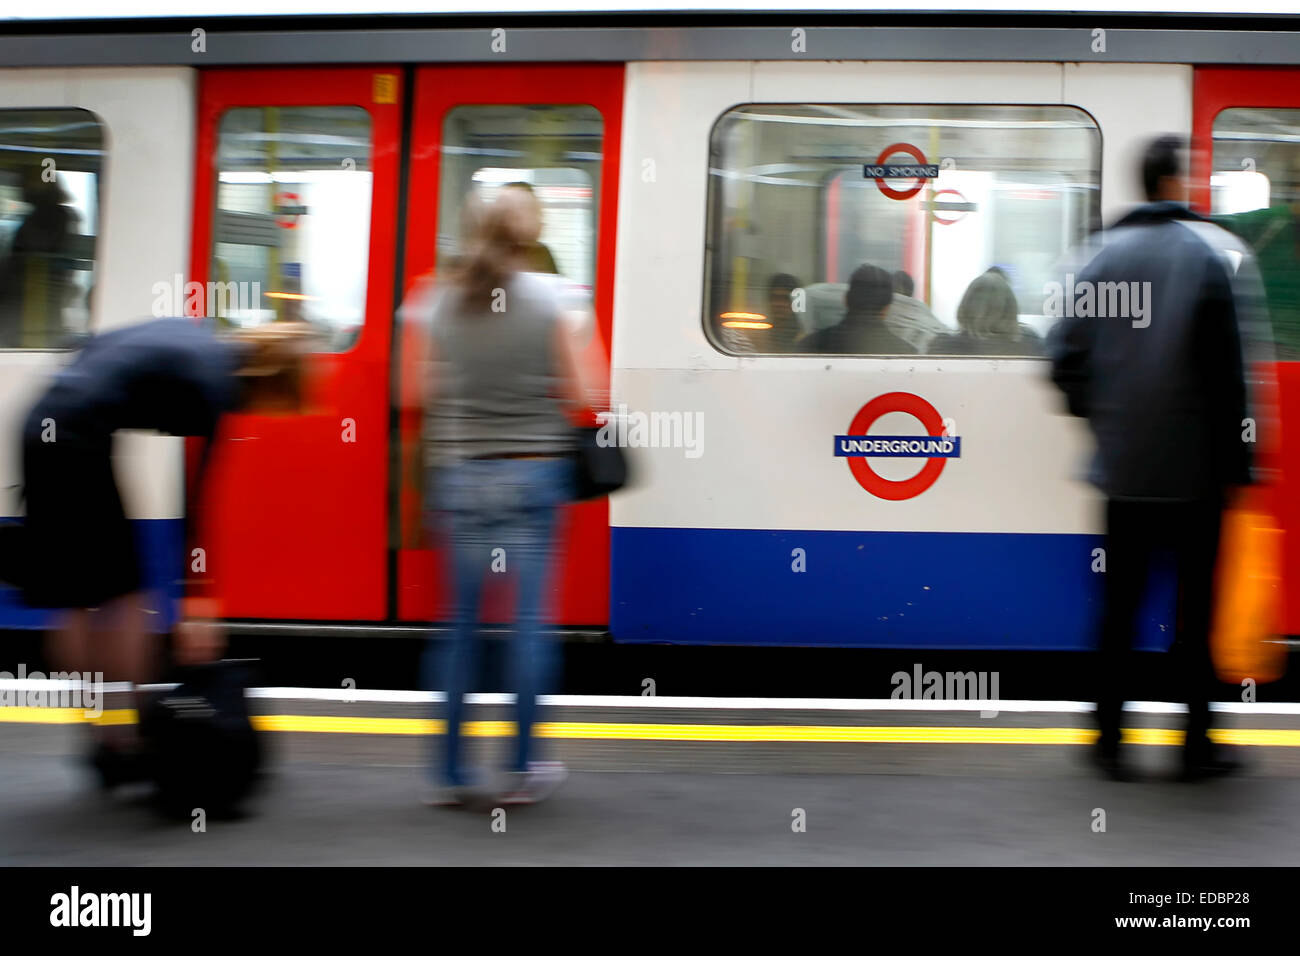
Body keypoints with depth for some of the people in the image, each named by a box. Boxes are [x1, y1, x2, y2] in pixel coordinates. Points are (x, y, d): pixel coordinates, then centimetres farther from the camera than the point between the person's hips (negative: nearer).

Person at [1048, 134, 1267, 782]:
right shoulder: (1216, 252, -8)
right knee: (1196, 607, 6)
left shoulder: (1106, 253, 5)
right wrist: (1235, 461, -7)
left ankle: (1109, 740, 13)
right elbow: (1230, 365, -12)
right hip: (1195, 470, -3)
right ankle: (1197, 744, 13)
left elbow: (1066, 352, 2)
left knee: (1120, 606, 10)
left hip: (1122, 468, 4)